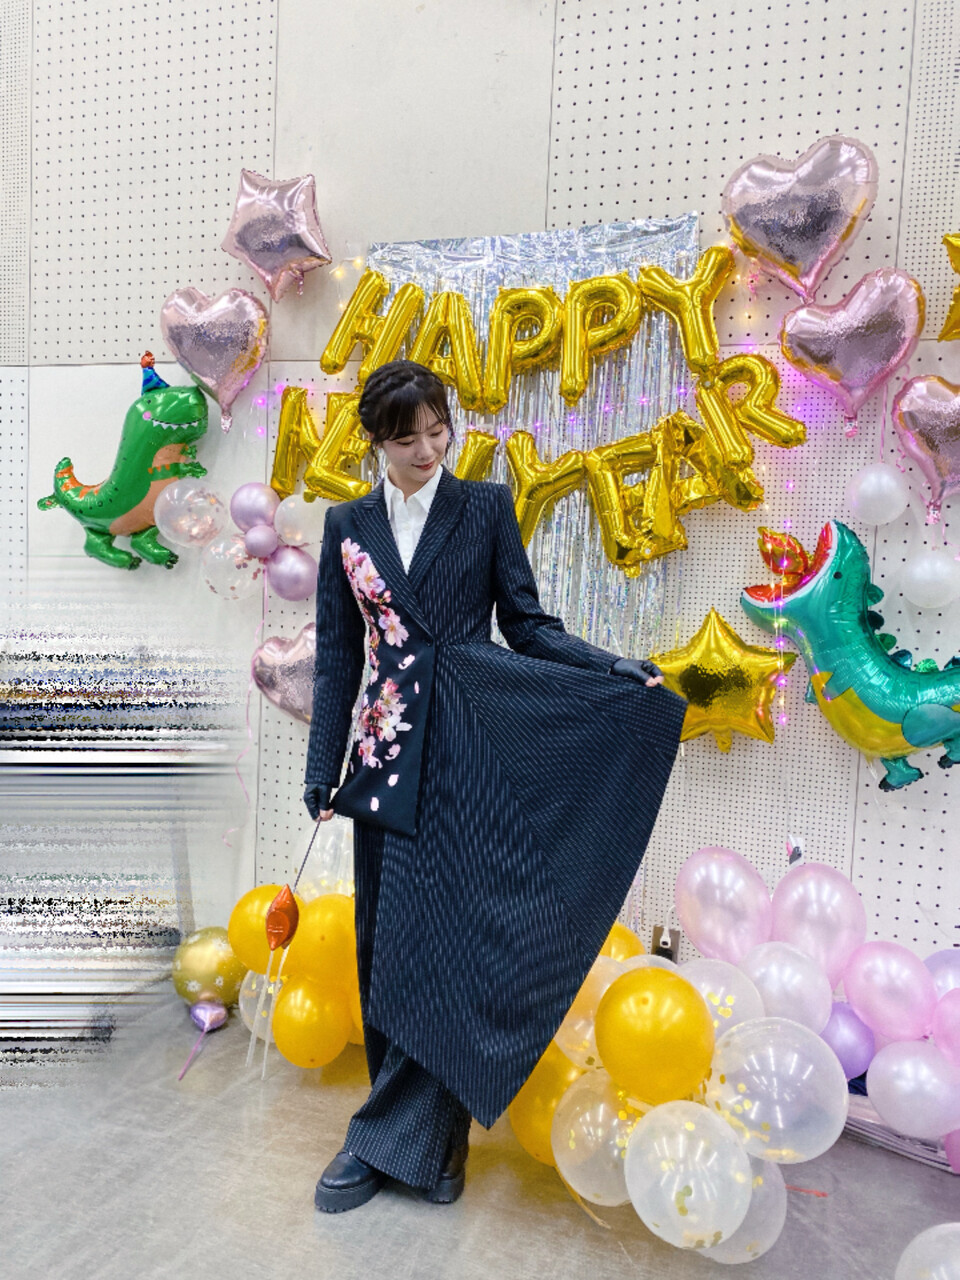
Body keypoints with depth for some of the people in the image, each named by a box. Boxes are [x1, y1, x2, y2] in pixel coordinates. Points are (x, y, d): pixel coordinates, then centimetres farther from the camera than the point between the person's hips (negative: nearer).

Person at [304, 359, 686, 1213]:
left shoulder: (485, 507, 4)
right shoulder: (348, 525, 10)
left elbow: (525, 623, 2)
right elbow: (337, 654, 9)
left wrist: (619, 672, -13)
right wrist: (323, 771, 6)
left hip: (471, 750, -3)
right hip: (388, 756, 3)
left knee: (443, 937, -3)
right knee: (386, 941, 7)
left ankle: (391, 1136, 15)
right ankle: (429, 1133, 25)